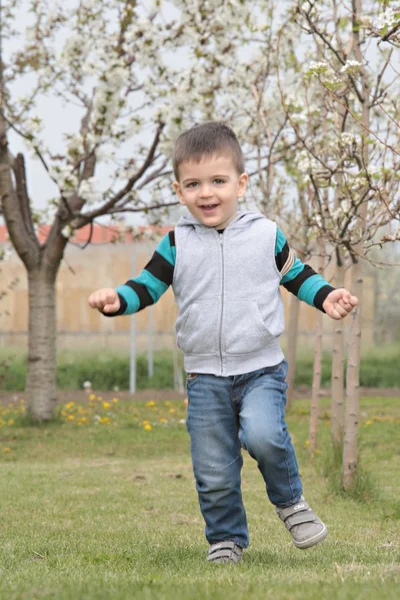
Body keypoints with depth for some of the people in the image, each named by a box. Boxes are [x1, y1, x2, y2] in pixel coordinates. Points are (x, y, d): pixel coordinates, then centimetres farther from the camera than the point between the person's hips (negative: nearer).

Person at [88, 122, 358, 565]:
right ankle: (225, 539, 22)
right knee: (213, 472, 1)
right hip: (205, 375, 1)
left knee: (263, 434, -27)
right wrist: (118, 300, -16)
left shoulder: (266, 235, 0)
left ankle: (290, 502, 0)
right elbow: (147, 286, 4)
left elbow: (296, 274, 14)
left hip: (262, 368, -1)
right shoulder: (176, 244, 0)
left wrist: (326, 297, -2)